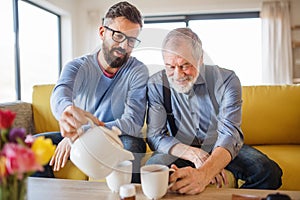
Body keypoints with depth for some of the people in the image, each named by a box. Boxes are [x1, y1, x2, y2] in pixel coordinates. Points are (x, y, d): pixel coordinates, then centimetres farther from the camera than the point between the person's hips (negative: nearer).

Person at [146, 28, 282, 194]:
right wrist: (195, 154, -33)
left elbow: (229, 134, -30)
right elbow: (155, 136, -15)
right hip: (181, 150, 0)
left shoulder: (226, 80, -18)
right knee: (152, 168, -32)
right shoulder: (156, 85, -12)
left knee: (267, 171, -26)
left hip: (221, 148, 1)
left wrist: (203, 173, -51)